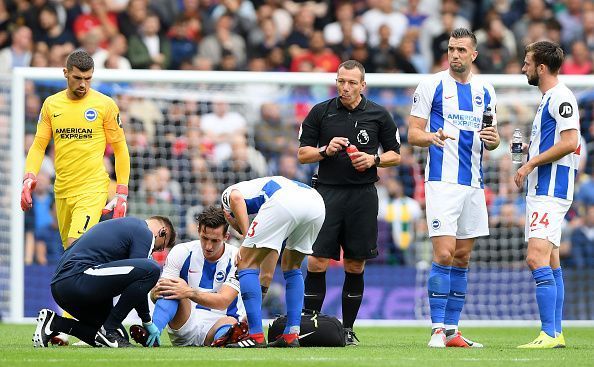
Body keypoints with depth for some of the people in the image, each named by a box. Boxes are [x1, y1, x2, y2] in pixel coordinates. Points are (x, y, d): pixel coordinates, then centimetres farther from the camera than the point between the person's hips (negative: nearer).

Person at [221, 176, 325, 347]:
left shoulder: (228, 193, 30)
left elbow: (236, 198, -1)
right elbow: (268, 272, 46)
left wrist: (246, 239, 1)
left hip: (285, 202, -7)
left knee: (246, 263, 8)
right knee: (291, 267, 29)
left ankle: (256, 336, 1)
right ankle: (292, 335, 21)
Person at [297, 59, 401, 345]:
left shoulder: (378, 115, 6)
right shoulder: (320, 112, 5)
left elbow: (396, 154, 11)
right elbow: (302, 154, 8)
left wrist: (374, 159, -8)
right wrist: (325, 150, -11)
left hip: (362, 195, 1)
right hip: (327, 191, -1)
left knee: (355, 266, 3)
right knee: (316, 262, -9)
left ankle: (348, 329, 12)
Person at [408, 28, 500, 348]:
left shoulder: (485, 90, 12)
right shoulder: (432, 85, -2)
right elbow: (412, 133, -1)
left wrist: (493, 139, -5)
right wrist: (432, 137, -23)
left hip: (473, 183, 5)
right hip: (442, 181, -5)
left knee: (462, 258, 7)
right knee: (444, 255, -13)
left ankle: (452, 330, 12)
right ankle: (437, 330, -10)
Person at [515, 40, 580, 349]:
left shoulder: (561, 97, -13)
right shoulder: (548, 98, 19)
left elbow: (569, 142, -21)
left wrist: (531, 164, -17)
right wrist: (528, 150, 13)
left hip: (550, 192, -11)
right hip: (541, 191, 11)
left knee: (537, 258, -18)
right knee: (550, 261, 11)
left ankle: (549, 334, -22)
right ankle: (556, 333, 14)